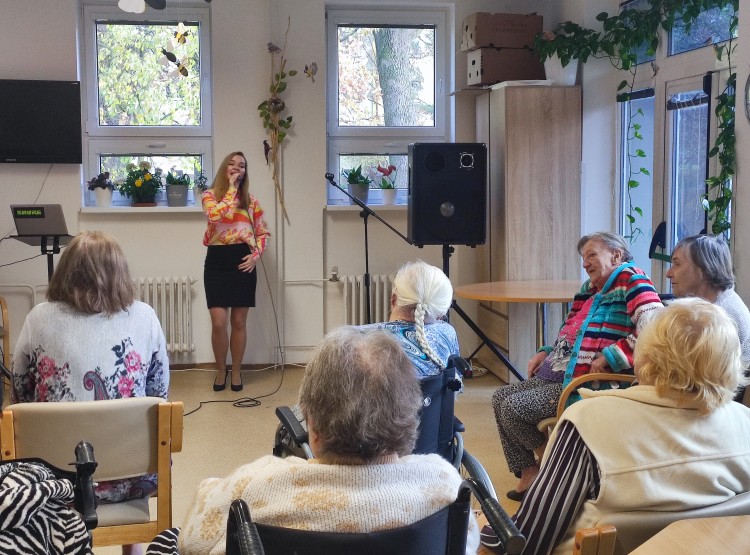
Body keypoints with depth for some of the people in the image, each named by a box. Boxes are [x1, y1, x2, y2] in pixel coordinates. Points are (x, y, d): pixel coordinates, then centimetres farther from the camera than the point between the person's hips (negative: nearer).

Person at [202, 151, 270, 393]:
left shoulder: (251, 200, 10)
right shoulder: (210, 195, 2)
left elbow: (263, 232, 12)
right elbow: (215, 216, -20)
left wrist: (256, 255, -4)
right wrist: (231, 189, -13)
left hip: (242, 261, 2)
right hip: (217, 260, -2)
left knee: (239, 322, 7)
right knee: (218, 322, -5)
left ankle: (236, 372, 20)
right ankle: (220, 371, 15)